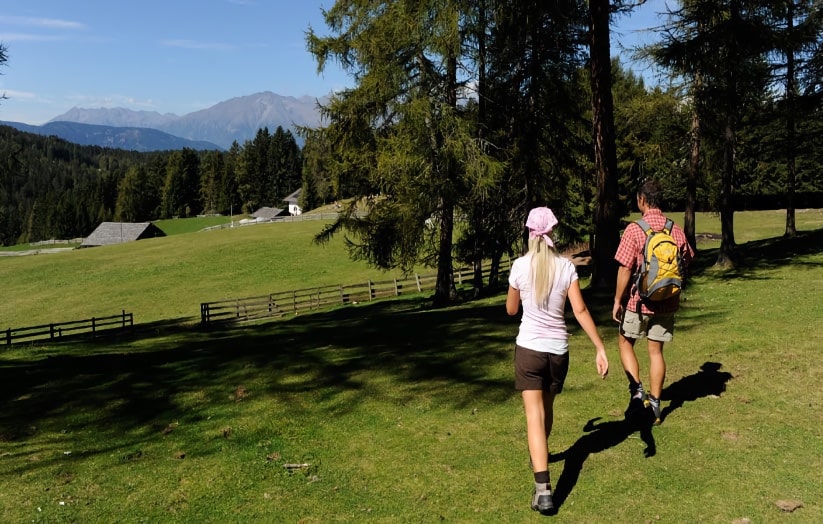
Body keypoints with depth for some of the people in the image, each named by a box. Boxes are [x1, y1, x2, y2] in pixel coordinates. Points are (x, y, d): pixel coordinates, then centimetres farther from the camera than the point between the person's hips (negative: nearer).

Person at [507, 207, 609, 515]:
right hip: (558, 349, 3)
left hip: (529, 347, -3)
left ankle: (543, 489, -16)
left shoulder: (520, 266, -7)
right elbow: (580, 310, -9)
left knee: (535, 414, -6)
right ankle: (540, 455, 47)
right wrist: (600, 348, -6)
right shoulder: (566, 267, -4)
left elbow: (511, 310, 5)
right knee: (546, 408, 24)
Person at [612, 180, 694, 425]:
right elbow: (686, 264, 8)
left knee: (625, 342, 16)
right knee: (656, 351, 13)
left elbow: (625, 269, -16)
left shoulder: (634, 229, -15)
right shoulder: (676, 230, 0)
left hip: (638, 301, -4)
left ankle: (637, 391, 4)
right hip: (667, 303, 4)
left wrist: (618, 301, -7)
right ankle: (654, 403, 19)